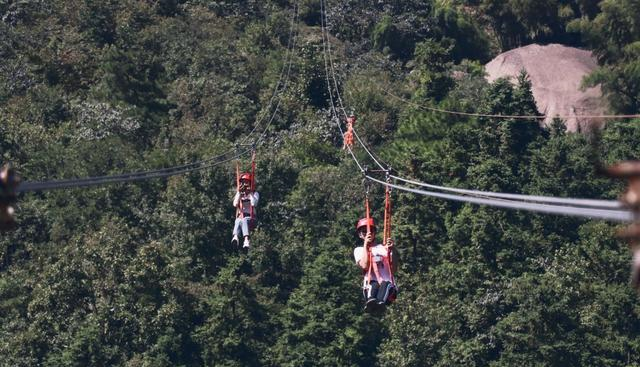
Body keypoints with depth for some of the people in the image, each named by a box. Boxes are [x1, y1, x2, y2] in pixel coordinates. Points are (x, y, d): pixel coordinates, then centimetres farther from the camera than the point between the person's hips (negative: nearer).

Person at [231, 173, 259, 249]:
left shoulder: (255, 193, 10)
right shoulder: (239, 194, 18)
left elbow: (254, 204, -10)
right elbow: (235, 204, 0)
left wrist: (250, 193, -8)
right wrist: (239, 193, -4)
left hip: (250, 218, -2)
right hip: (240, 217, 2)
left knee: (244, 220, -39)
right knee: (238, 221, -36)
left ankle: (246, 240, -63)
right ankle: (235, 237, -66)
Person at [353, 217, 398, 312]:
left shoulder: (383, 247, 22)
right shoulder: (359, 250, 20)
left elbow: (394, 269, 8)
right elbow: (364, 266, -3)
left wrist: (392, 250, -4)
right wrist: (366, 244, -1)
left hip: (388, 285, 1)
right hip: (370, 286, -1)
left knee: (385, 284, -34)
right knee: (374, 284, -35)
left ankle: (380, 303, -67)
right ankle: (370, 301, -70)